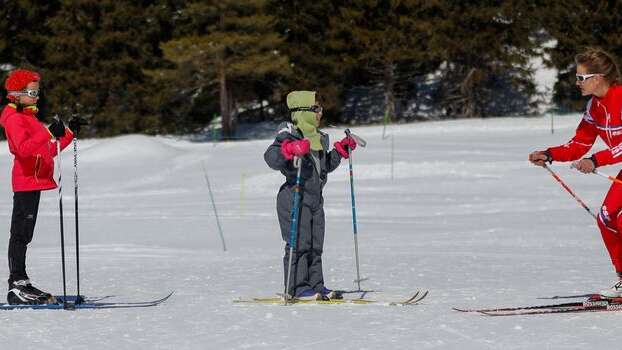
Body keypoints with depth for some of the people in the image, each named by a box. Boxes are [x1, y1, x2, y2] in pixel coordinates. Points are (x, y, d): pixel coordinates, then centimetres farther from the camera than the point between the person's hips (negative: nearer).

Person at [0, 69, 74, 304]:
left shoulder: (28, 117, 22)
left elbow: (45, 151, 22)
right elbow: (23, 148, -27)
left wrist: (68, 134, 16)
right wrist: (49, 134, -35)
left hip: (34, 182, 10)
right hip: (26, 181, -10)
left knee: (23, 235, 11)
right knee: (21, 234, -10)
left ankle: (21, 284, 13)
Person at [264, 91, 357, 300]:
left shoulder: (319, 139, 18)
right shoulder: (289, 136, -9)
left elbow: (327, 165, 30)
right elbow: (271, 157, -23)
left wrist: (340, 150, 18)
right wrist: (291, 149, -38)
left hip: (315, 199, 9)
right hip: (295, 198, -9)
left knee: (315, 245, 9)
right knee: (299, 244, -10)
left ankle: (315, 285, 14)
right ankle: (297, 288, -8)